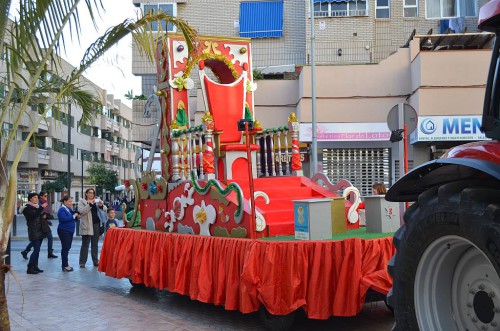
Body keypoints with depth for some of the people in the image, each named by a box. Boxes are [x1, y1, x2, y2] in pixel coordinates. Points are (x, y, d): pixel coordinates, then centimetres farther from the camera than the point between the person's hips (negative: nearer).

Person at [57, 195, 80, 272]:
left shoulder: (70, 209, 13)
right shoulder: (62, 209, -12)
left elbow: (72, 219, 20)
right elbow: (63, 219, -26)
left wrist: (77, 217, 0)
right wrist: (73, 216, -20)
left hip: (70, 231, 9)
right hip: (64, 231, -9)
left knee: (67, 248, 12)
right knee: (65, 248, -7)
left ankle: (65, 264, 19)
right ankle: (65, 266, -3)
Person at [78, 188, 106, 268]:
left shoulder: (96, 201, 15)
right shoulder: (82, 201, 4)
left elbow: (105, 209, 8)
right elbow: (81, 211, -12)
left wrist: (101, 205, -14)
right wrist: (90, 204, -20)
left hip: (96, 224, 4)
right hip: (87, 226, -4)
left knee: (95, 244, 9)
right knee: (85, 244, -3)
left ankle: (95, 261, 13)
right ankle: (82, 262, 1)